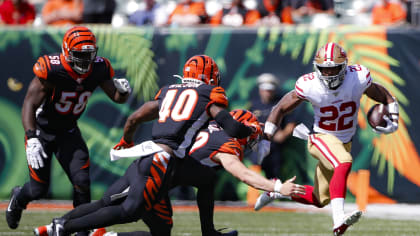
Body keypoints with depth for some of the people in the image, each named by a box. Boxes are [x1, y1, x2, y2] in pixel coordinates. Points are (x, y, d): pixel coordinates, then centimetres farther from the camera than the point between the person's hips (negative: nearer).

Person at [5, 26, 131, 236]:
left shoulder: (98, 69, -13)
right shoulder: (52, 70, -29)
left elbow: (117, 98, 1)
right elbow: (30, 104, -28)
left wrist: (123, 90, -25)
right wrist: (32, 139, -40)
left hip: (68, 132, 4)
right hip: (41, 130, -4)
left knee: (82, 181, -14)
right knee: (39, 189, 0)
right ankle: (18, 198, 37)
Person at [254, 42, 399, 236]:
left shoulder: (358, 78, -16)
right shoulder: (309, 86, -20)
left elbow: (387, 98, 0)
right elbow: (281, 109, -6)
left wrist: (393, 122, -14)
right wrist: (265, 139, -6)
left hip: (344, 143, 4)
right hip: (322, 138, -4)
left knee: (320, 200, 12)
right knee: (344, 163, -37)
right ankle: (338, 220, -46)